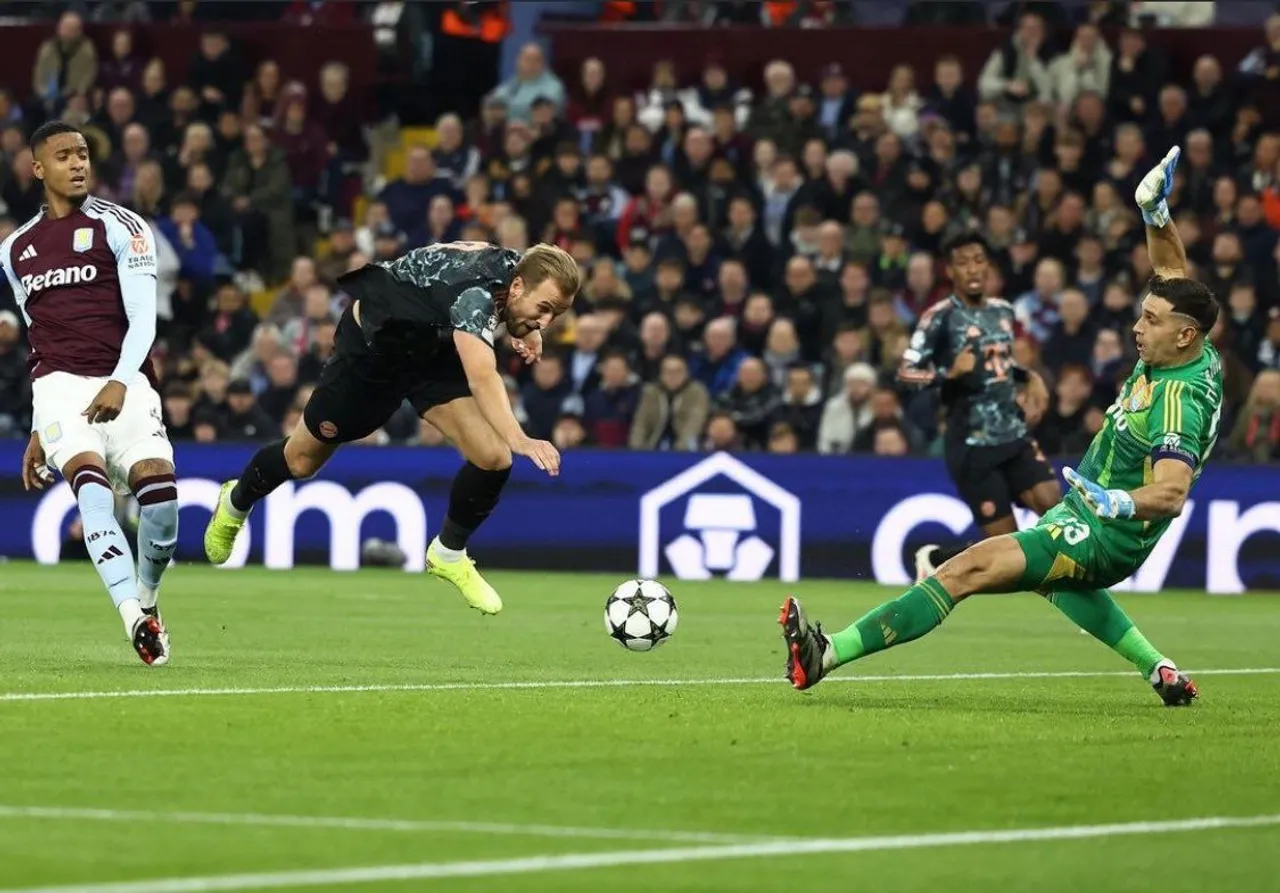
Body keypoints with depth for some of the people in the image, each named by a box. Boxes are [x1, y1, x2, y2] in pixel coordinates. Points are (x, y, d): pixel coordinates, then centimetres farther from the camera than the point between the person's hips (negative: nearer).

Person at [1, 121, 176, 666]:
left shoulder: (121, 228, 6)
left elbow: (142, 318, -4)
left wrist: (119, 382, -21)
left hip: (123, 385, -2)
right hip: (60, 386, 2)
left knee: (159, 487, -22)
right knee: (91, 482, -27)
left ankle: (147, 599, 8)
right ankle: (135, 619, -38)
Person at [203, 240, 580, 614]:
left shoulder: (519, 269, -19)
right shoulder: (475, 292, -42)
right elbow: (482, 376, -59)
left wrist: (524, 328, -9)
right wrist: (518, 439, -73)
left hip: (434, 350, 6)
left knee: (493, 458, -15)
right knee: (302, 461, 15)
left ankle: (449, 554, 12)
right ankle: (235, 504, 48)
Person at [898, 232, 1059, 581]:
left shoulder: (1003, 311, 12)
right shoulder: (941, 317, -8)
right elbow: (906, 373, -13)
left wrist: (1030, 378, 11)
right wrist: (950, 373, -28)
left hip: (1015, 436, 6)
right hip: (973, 444, -6)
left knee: (1054, 506, -18)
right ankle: (934, 559, 23)